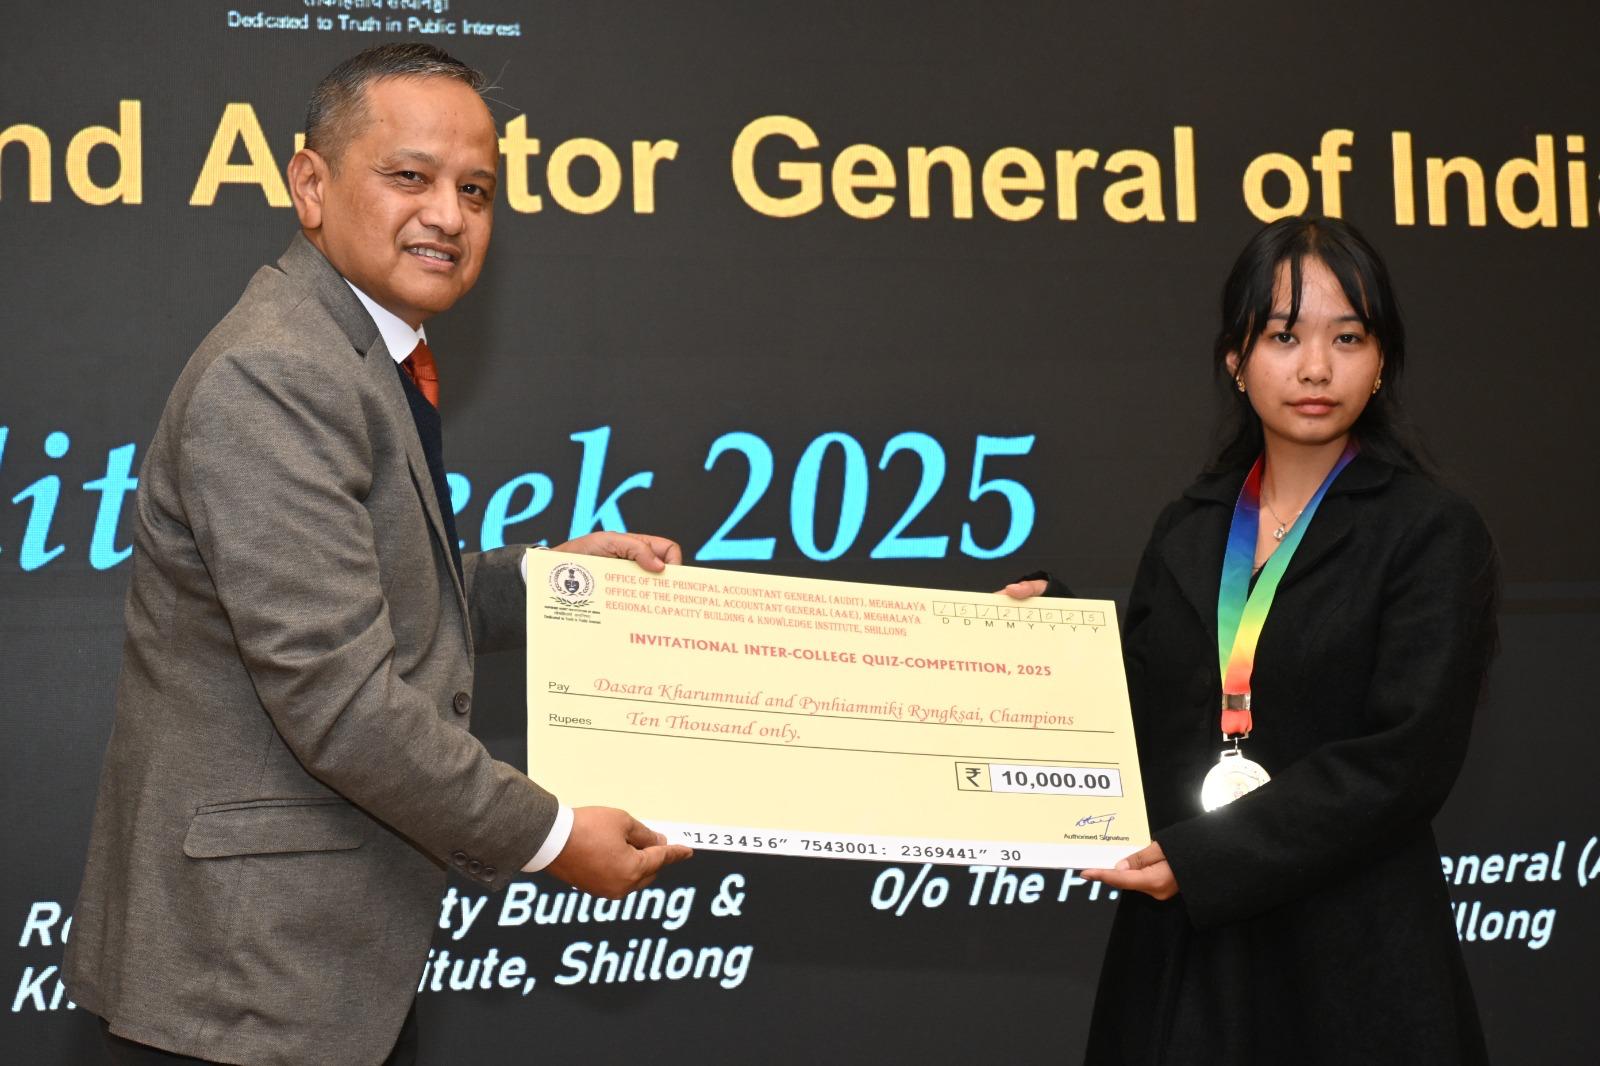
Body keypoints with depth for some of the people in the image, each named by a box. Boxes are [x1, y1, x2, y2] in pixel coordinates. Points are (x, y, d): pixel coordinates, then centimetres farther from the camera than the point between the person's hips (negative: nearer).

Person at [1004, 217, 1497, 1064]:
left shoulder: (1431, 533, -4)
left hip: (1349, 961, -4)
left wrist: (1200, 858, -17)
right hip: (1180, 948, 4)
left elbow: (1405, 760, -13)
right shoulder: (1186, 532, 10)